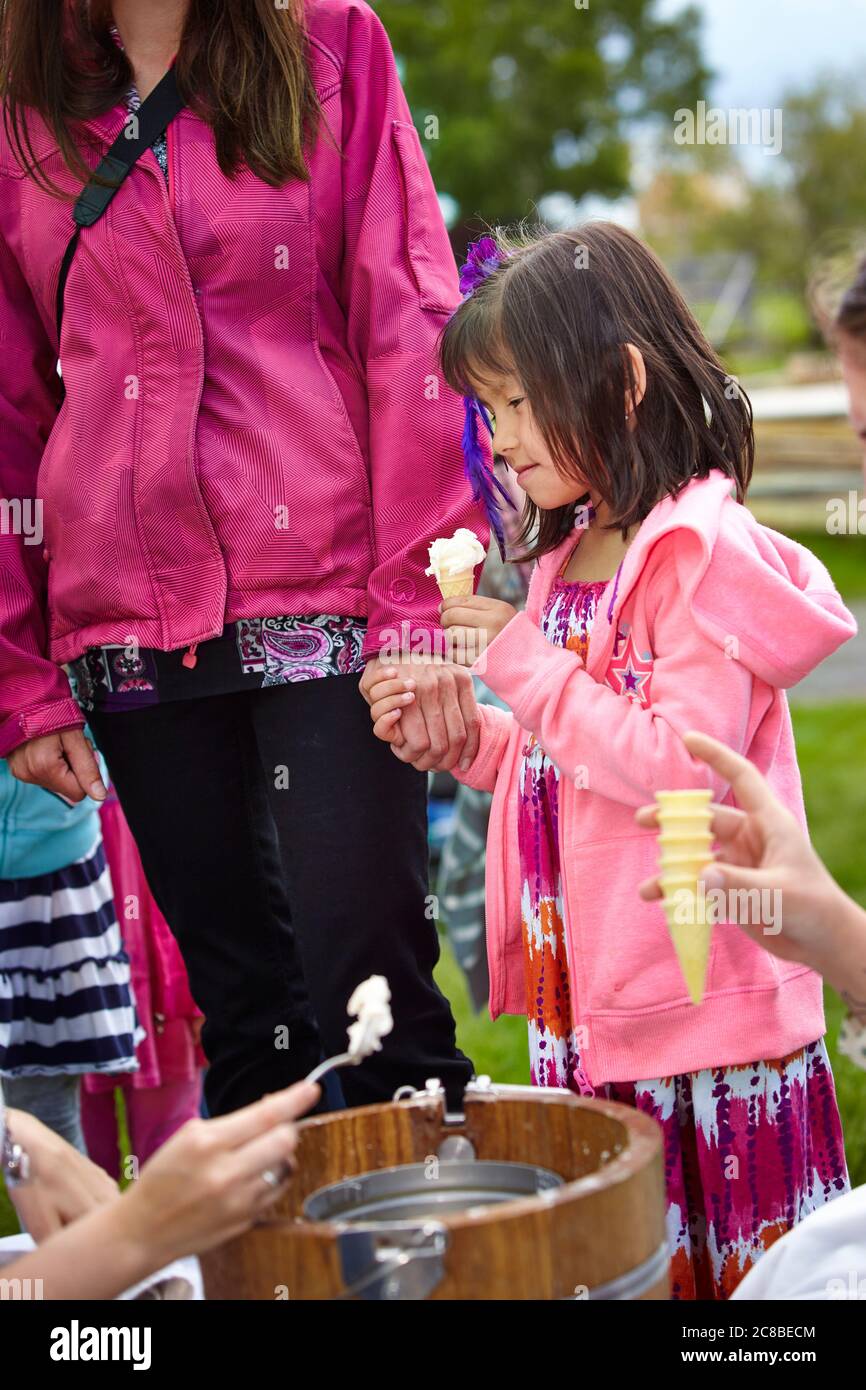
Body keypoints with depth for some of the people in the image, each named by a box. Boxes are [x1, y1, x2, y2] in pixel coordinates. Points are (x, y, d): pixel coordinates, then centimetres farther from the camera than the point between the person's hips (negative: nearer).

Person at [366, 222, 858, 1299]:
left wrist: (526, 664, -19)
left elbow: (685, 767, -24)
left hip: (700, 1007, -8)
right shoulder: (566, 560, 12)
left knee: (730, 1260, 3)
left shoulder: (703, 552, -15)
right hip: (588, 1006, 8)